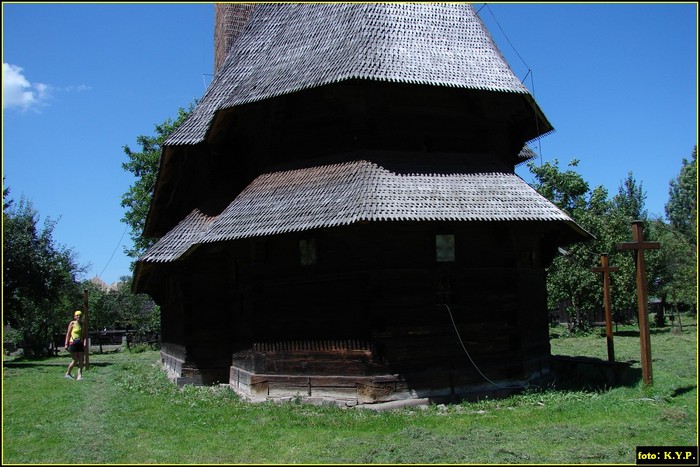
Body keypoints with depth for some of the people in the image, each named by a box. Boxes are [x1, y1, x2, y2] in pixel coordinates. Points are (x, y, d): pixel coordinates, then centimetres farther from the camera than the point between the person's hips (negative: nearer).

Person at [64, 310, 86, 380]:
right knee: (75, 360, -3)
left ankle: (79, 376, -2)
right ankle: (68, 373, 17)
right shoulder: (72, 323, -1)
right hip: (73, 343, -5)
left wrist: (84, 342, -6)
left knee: (81, 360, -3)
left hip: (80, 344, 5)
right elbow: (68, 334, -1)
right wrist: (66, 344, -7)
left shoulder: (83, 324, 12)